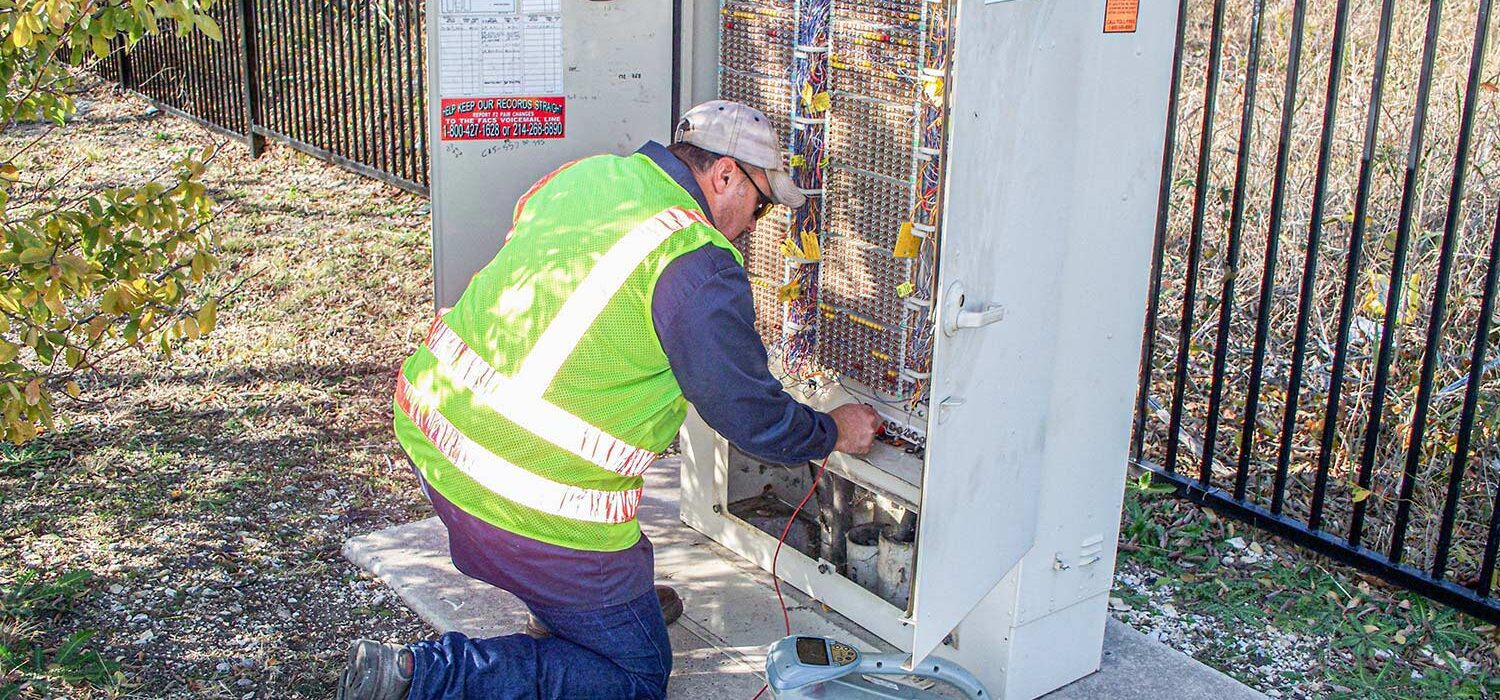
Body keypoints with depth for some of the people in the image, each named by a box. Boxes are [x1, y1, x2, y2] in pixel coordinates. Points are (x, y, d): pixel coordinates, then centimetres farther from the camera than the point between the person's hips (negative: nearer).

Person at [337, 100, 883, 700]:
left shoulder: (588, 172, 8)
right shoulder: (698, 262, -14)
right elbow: (751, 416, -8)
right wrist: (833, 433, 11)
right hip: (538, 509, -8)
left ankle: (577, 610, 39)